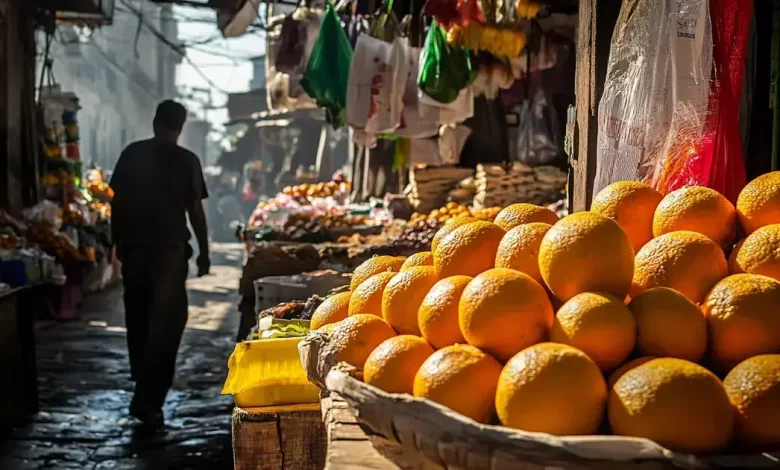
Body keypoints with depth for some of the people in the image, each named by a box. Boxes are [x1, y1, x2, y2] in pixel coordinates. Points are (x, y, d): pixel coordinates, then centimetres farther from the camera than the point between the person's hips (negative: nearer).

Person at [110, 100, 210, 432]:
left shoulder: (132, 154, 4)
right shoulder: (187, 161, -3)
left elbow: (117, 202, 5)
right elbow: (195, 210, -4)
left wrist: (116, 242, 16)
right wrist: (204, 251, 5)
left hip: (133, 247, 3)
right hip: (170, 249, -3)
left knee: (138, 321, 17)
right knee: (164, 325, -2)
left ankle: (144, 394, 31)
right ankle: (148, 401, -12)